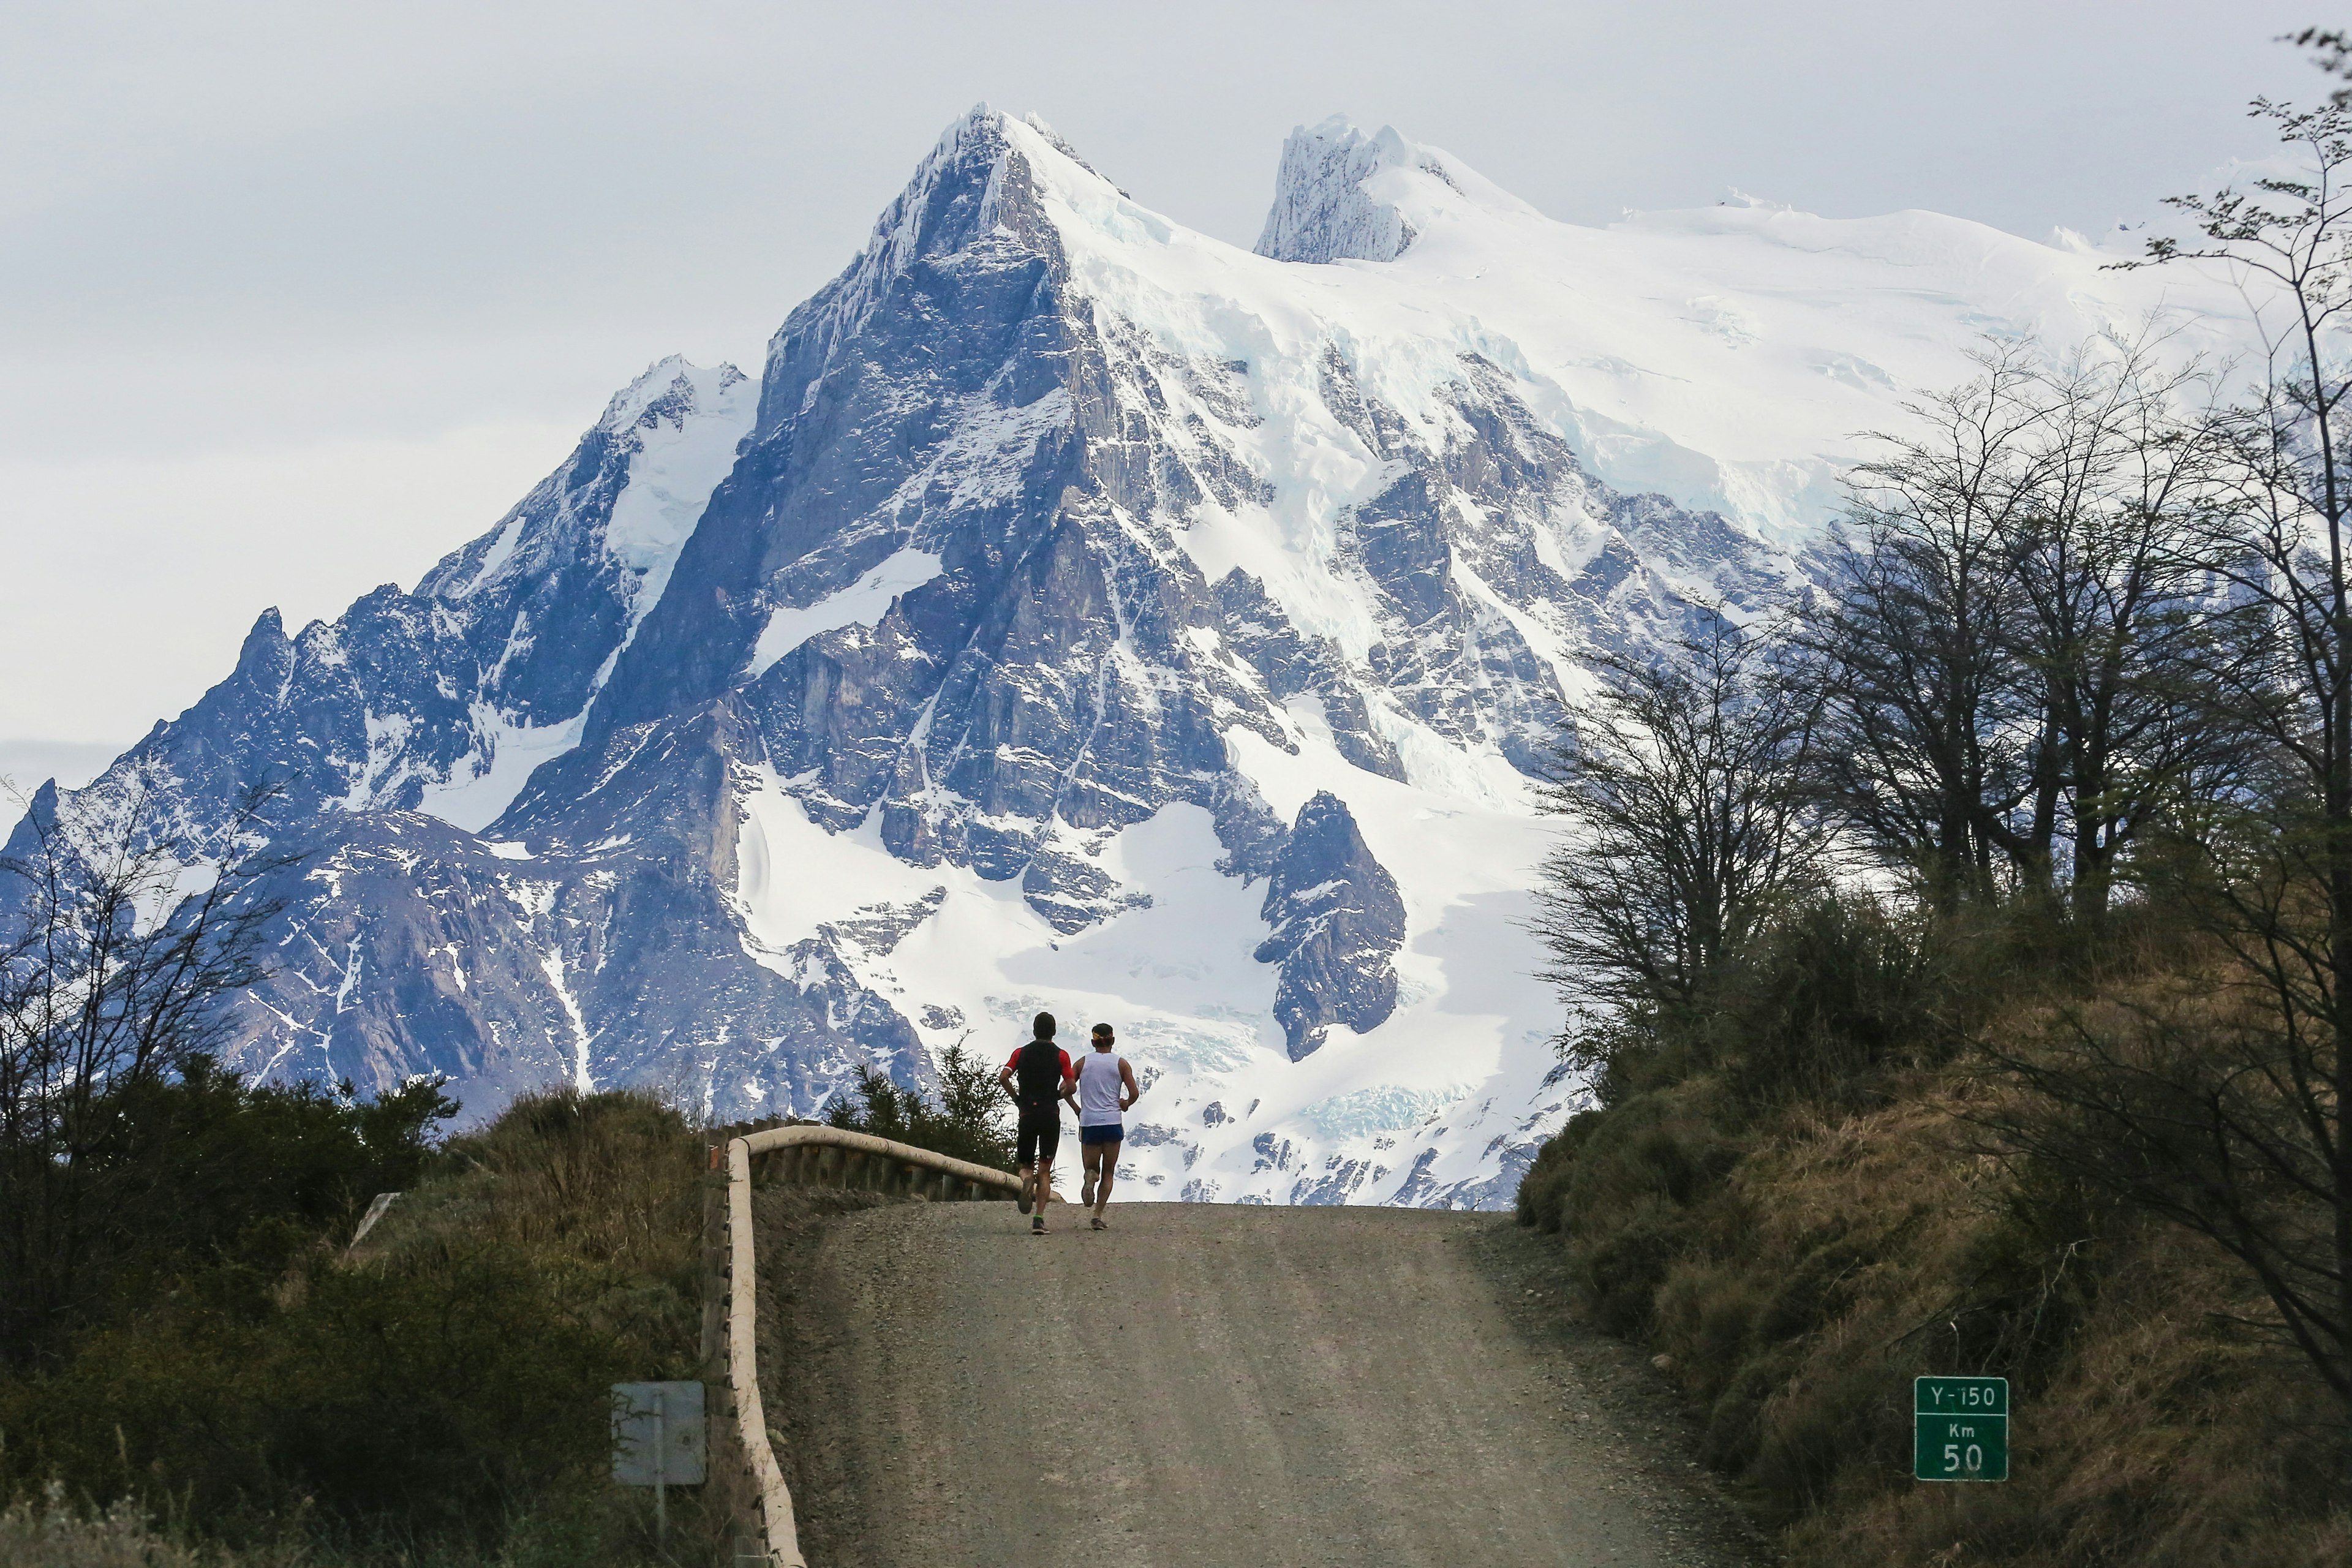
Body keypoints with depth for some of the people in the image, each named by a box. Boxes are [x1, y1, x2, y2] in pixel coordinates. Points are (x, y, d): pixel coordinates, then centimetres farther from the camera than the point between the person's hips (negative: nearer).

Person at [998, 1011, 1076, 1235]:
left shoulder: (1021, 1053, 7)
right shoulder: (1061, 1055, 1)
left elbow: (1003, 1077, -6)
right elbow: (1071, 1086, -7)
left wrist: (1017, 1098, 7)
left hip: (1027, 1115, 1)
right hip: (1051, 1115, -1)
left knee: (1025, 1163, 15)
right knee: (1045, 1170, 3)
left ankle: (1027, 1179, -22)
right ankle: (1039, 1219, -8)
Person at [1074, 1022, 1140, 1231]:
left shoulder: (1083, 1062, 5)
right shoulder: (1120, 1063, 2)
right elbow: (1134, 1093, -5)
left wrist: (1077, 1109, 14)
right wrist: (1126, 1104, 17)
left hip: (1088, 1122, 1)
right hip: (1113, 1122, -1)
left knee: (1092, 1167, 14)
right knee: (1108, 1172, 8)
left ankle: (1090, 1177, -24)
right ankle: (1098, 1215, -6)